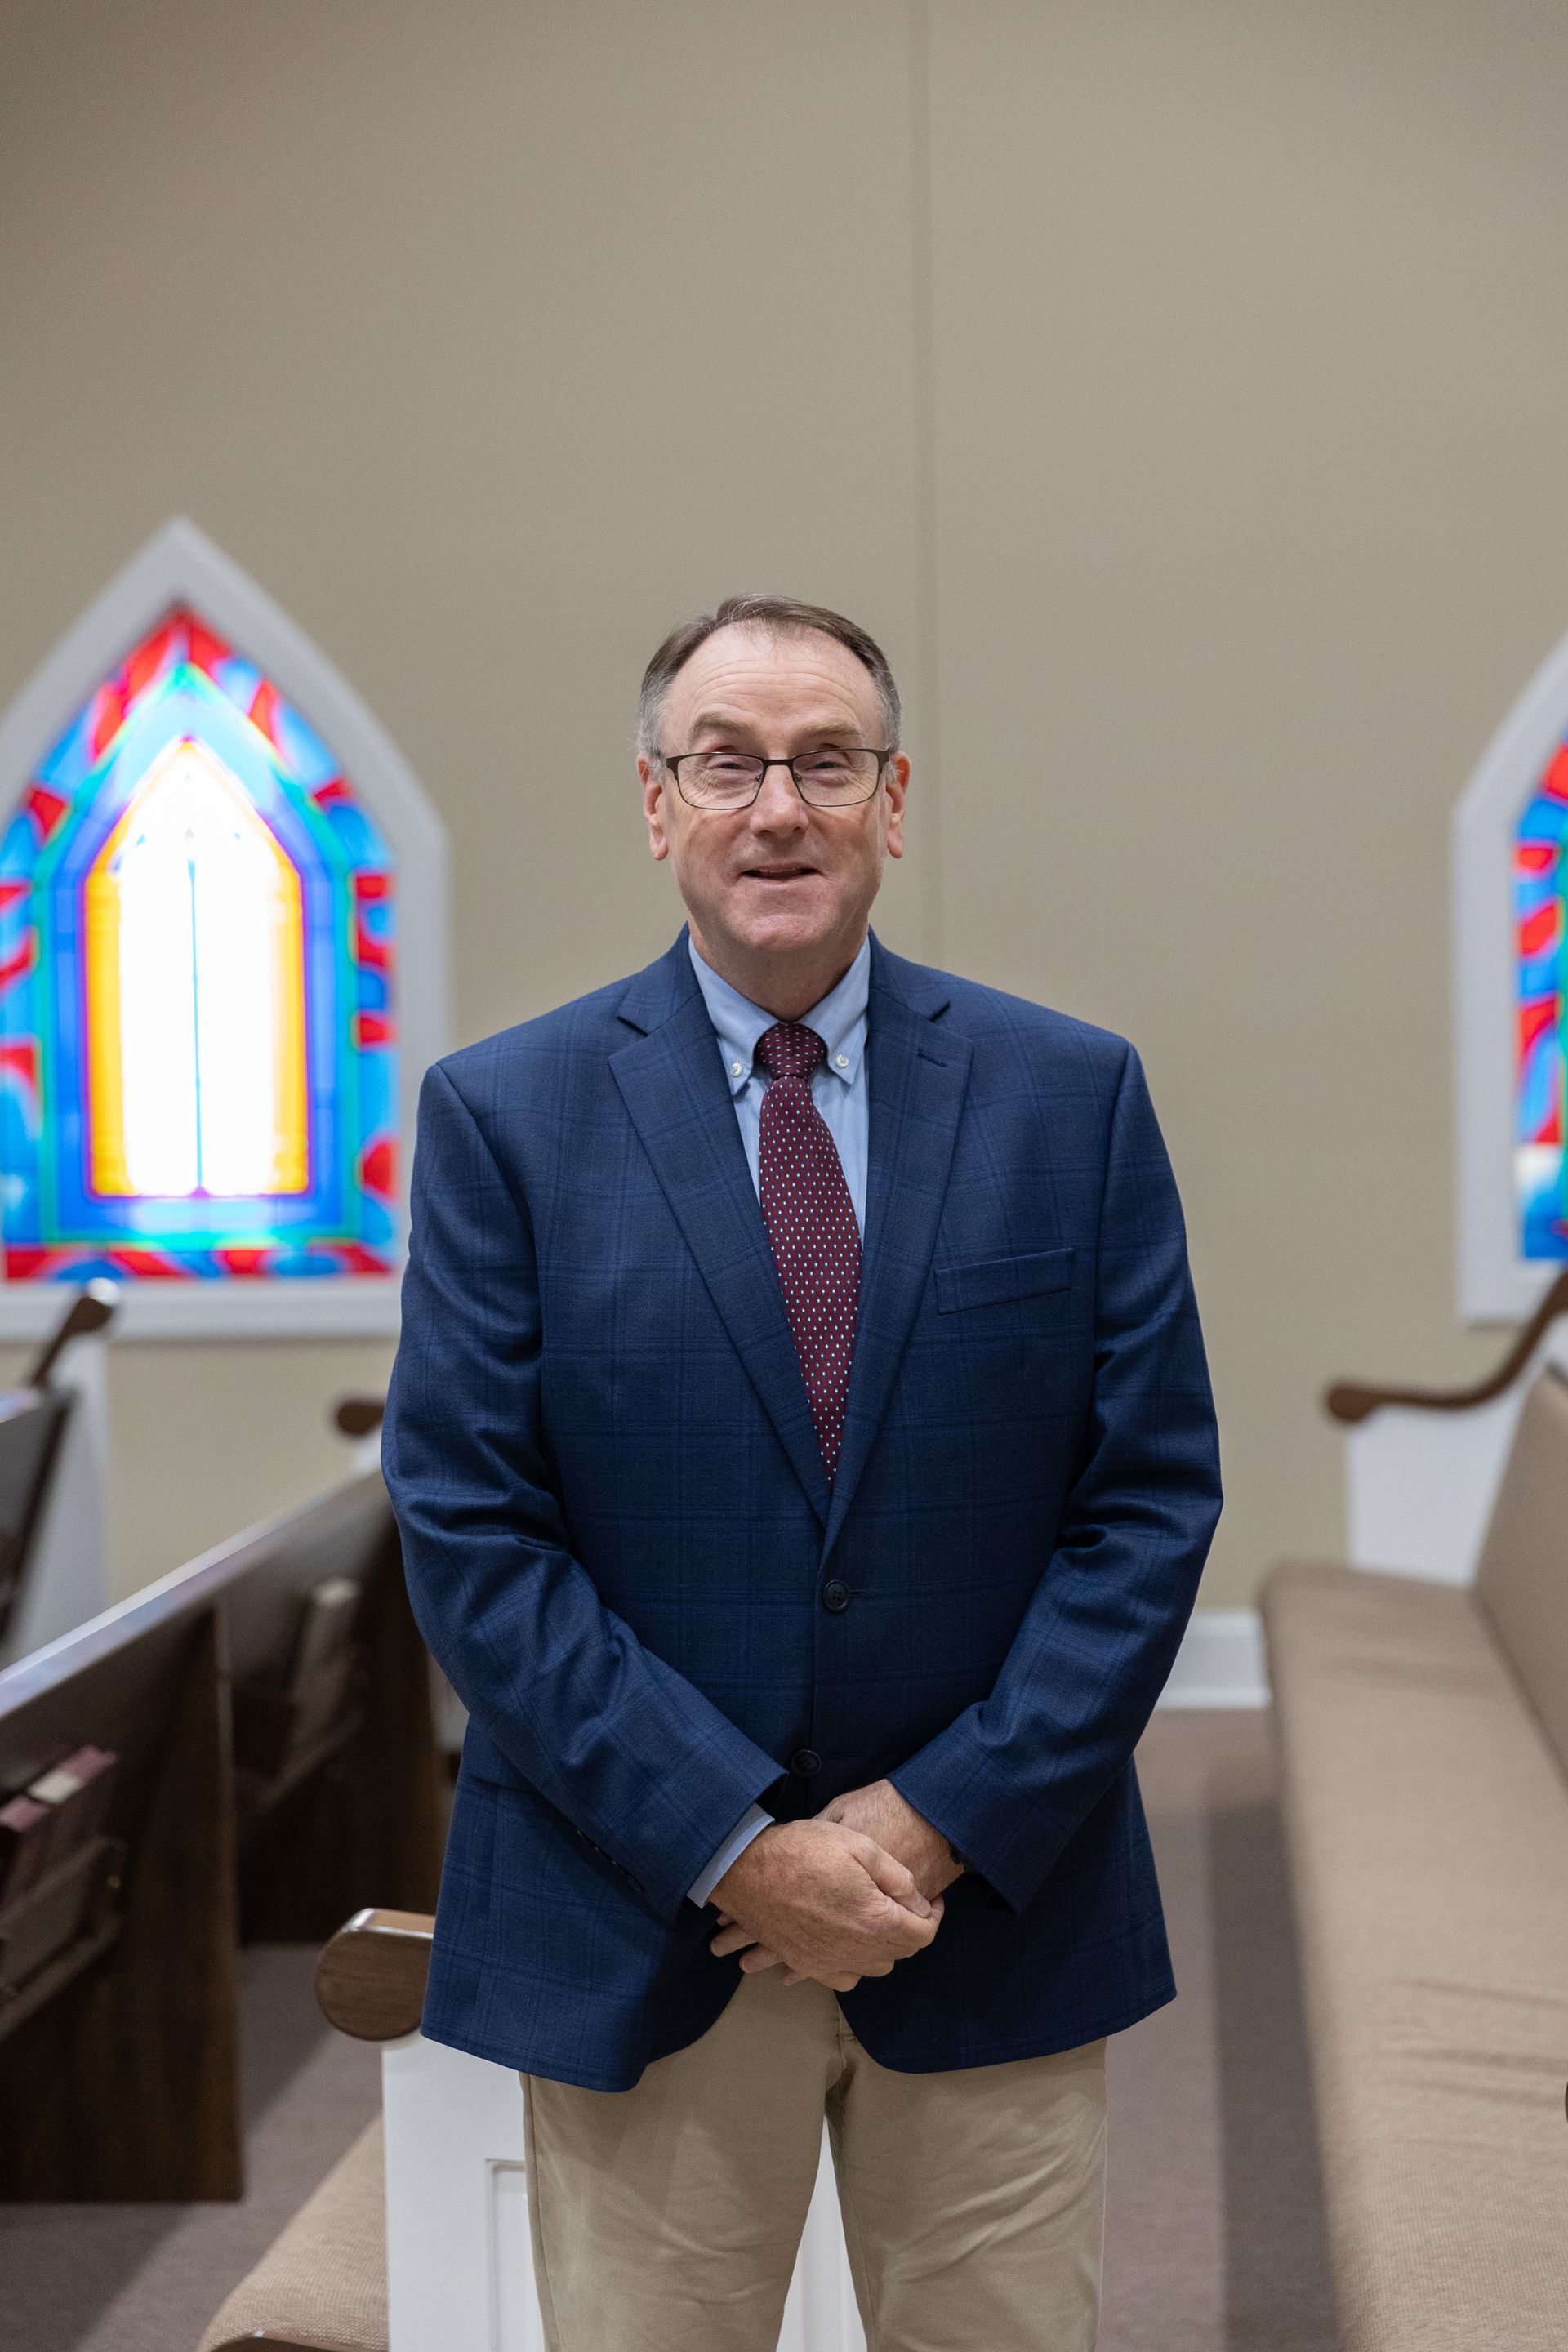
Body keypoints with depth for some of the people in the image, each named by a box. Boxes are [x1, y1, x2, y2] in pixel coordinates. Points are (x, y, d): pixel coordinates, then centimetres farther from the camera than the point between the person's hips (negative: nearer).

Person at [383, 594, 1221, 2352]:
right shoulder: (502, 1116, -1)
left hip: (995, 1915, 1)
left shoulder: (1073, 1096, 2)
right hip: (637, 1928, -1)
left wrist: (939, 1823, -10)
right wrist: (736, 1847, -13)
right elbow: (468, 1532, -6)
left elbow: (1152, 1497, 0)